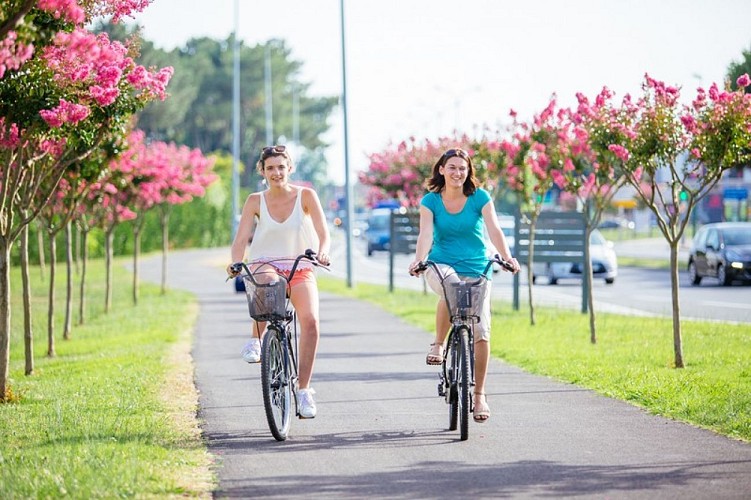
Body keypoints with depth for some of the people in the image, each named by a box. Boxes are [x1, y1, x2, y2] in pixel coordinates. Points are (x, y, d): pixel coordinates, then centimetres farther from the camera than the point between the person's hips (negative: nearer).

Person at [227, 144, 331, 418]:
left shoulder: (305, 196, -2)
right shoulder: (255, 201, 0)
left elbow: (323, 234, -9)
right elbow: (241, 238, -6)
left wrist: (322, 252, -31)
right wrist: (236, 263, -26)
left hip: (300, 270, 1)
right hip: (264, 266, -1)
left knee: (310, 320, -25)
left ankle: (303, 389, -15)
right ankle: (256, 338, -17)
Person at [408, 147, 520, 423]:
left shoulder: (480, 197, -3)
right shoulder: (430, 201, -1)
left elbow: (494, 230, -13)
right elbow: (426, 234, -13)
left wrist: (507, 257, -31)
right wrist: (418, 260, -33)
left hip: (476, 269, 1)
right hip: (441, 266, 0)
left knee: (481, 331, -10)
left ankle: (479, 395, 2)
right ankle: (438, 344, -14)